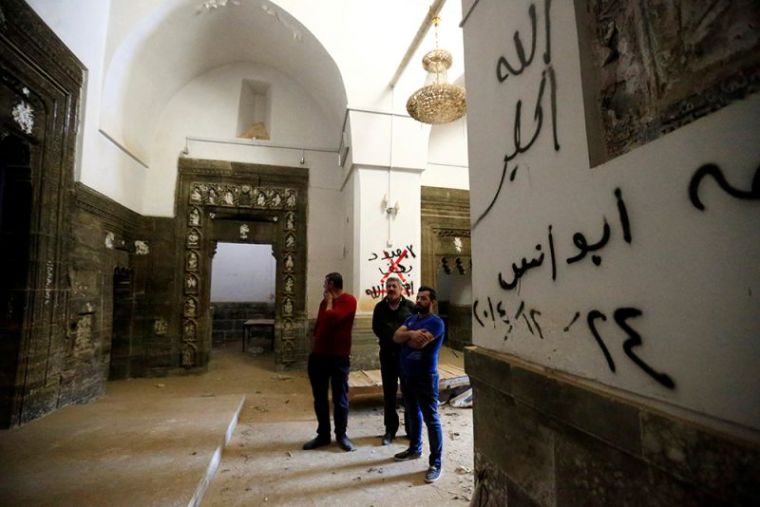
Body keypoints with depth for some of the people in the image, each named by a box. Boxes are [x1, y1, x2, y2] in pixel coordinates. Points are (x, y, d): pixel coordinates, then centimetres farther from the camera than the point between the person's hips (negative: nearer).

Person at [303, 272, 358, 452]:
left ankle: (341, 434, 21)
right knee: (319, 397, 12)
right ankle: (323, 434, 25)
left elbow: (331, 319, -23)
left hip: (338, 357, -7)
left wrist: (330, 302, -6)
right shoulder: (325, 301, 14)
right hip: (318, 356, 7)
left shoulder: (348, 300, -10)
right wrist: (313, 348, 17)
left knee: (340, 397, 6)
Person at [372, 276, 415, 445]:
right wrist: (386, 338, 2)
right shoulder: (380, 307, 6)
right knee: (389, 393, 10)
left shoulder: (410, 306, -4)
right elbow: (376, 328, 13)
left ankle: (411, 429, 22)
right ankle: (390, 429, 23)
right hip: (387, 354, 3)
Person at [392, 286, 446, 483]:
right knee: (413, 414, 22)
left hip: (425, 378, -8)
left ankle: (436, 463, 11)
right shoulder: (411, 318, 10)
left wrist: (406, 336, -6)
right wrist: (412, 334, -21)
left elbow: (418, 343, -26)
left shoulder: (435, 322, -14)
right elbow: (396, 337, -3)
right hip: (406, 375, 8)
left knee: (431, 419, 1)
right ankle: (414, 449, 40)